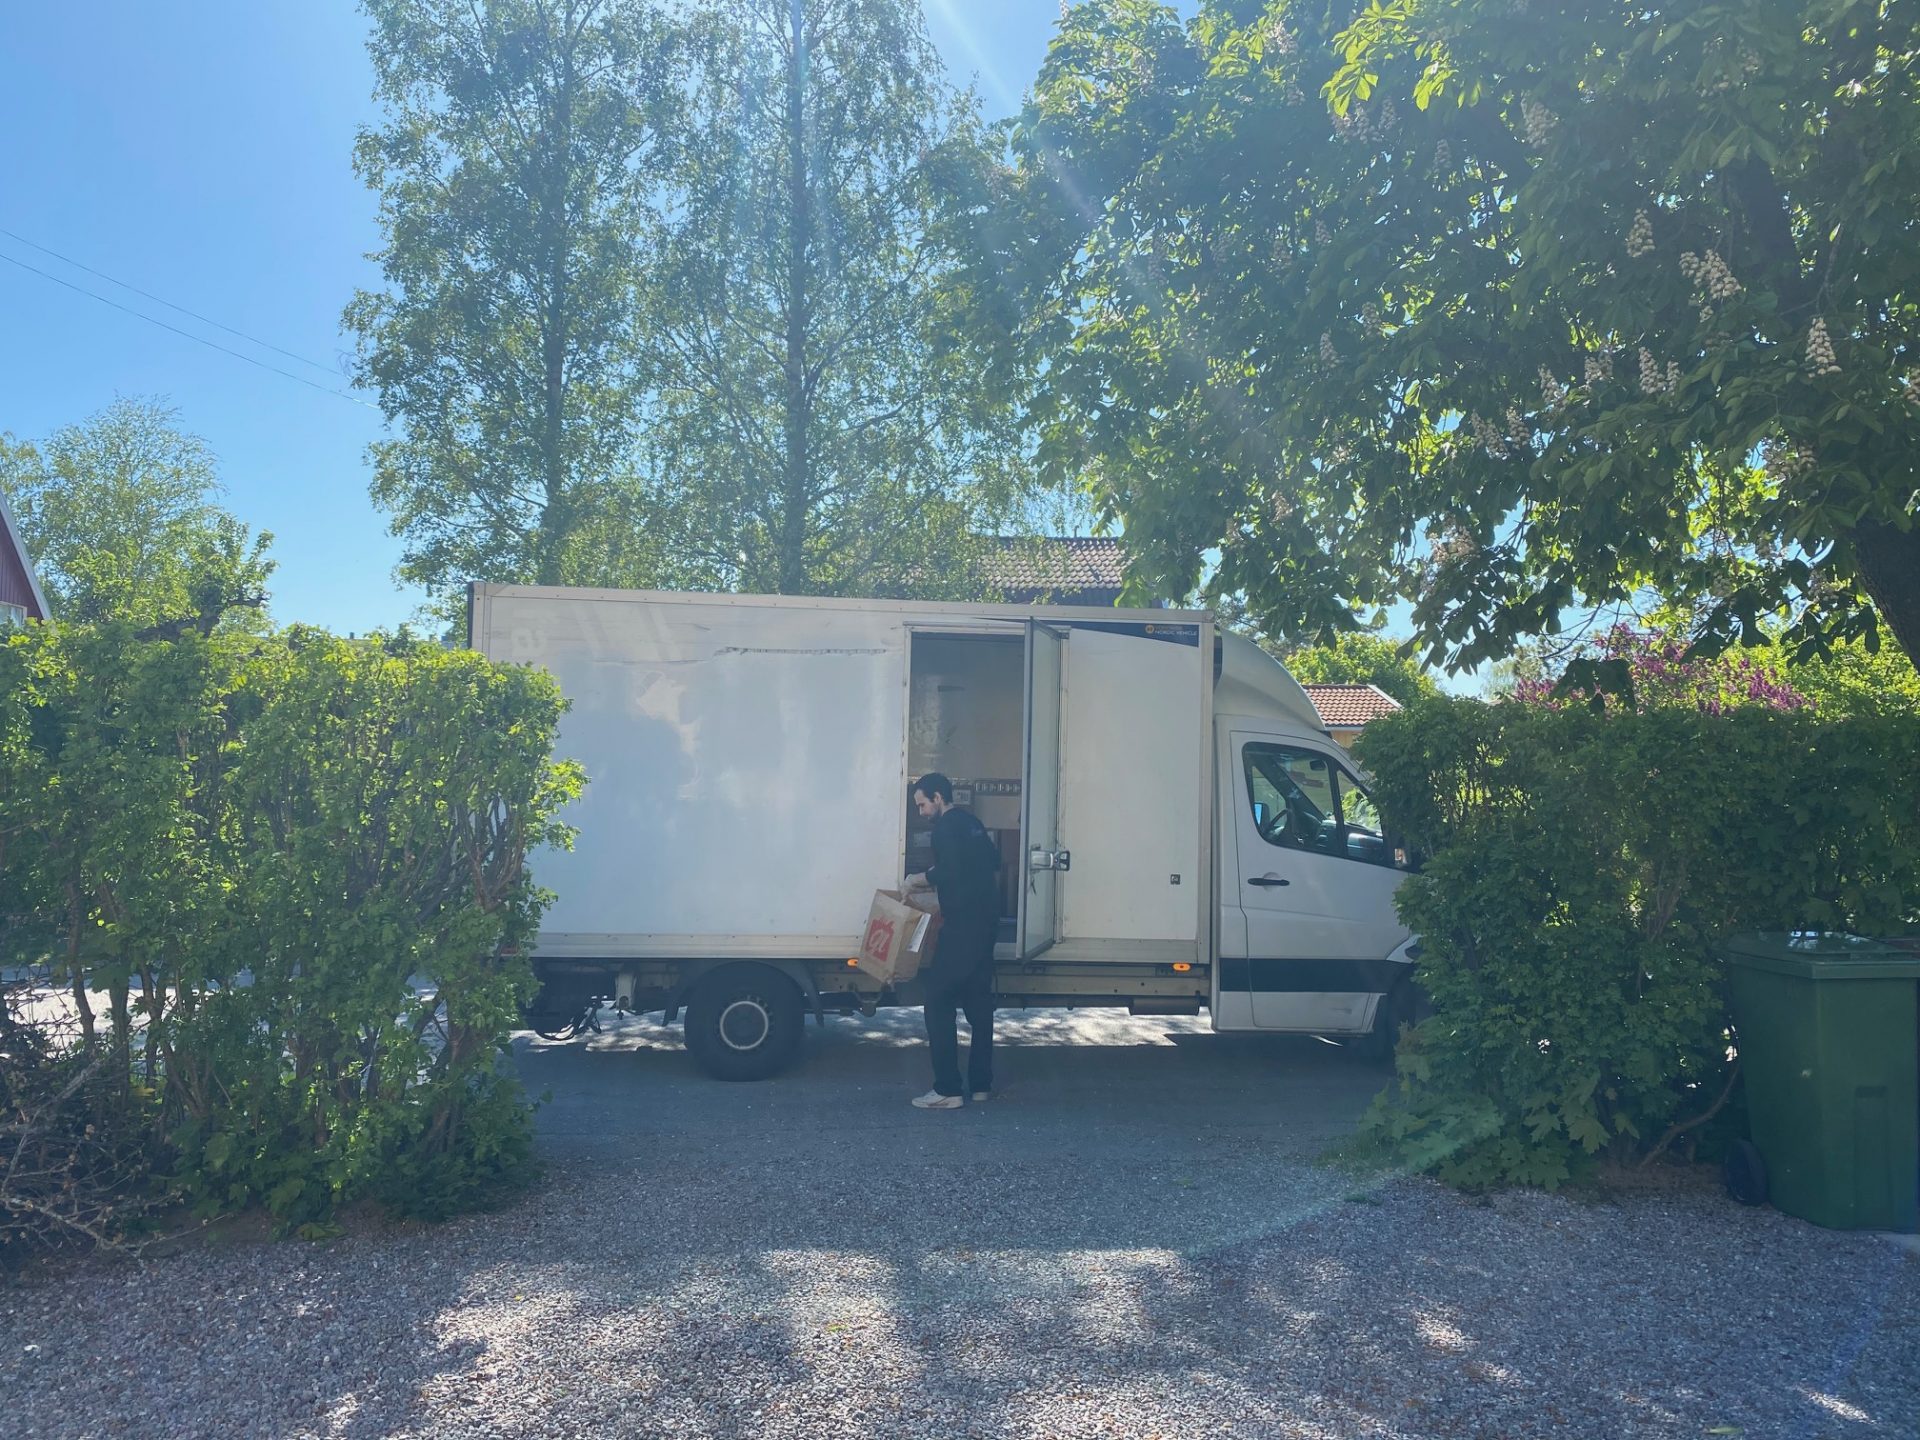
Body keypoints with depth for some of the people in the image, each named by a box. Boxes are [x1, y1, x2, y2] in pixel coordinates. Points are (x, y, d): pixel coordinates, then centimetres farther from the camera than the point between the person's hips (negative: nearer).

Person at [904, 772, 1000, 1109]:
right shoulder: (971, 823, 17)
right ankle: (980, 1084, 17)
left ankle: (948, 1090, -8)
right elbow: (993, 860, 26)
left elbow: (950, 872, -21)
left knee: (938, 1002, -6)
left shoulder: (946, 827, -11)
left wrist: (920, 879, -6)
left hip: (963, 925, -10)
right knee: (978, 1002, 13)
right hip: (985, 922, 10)